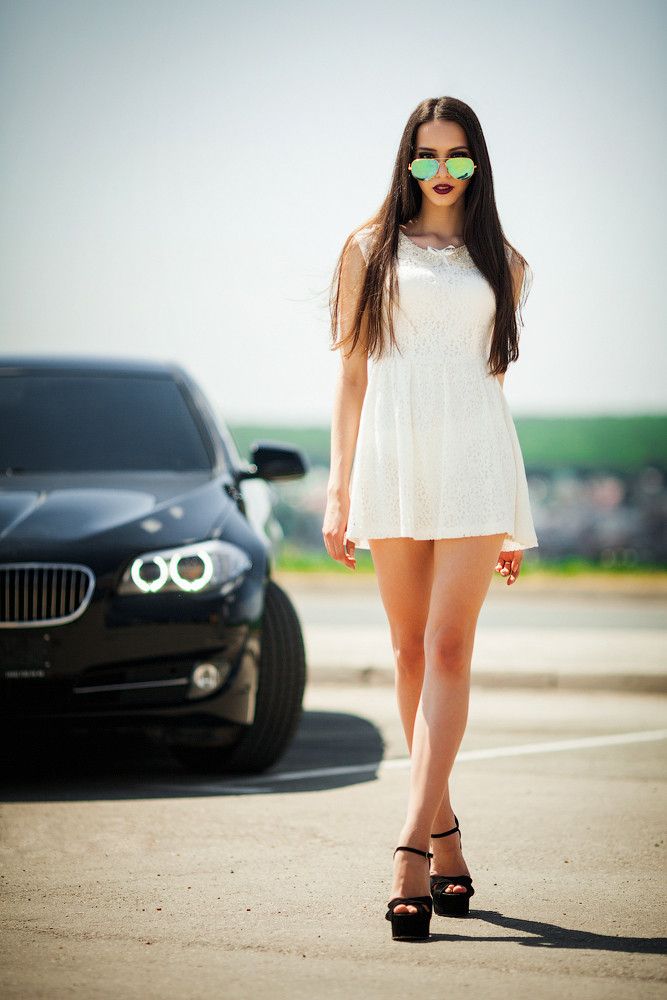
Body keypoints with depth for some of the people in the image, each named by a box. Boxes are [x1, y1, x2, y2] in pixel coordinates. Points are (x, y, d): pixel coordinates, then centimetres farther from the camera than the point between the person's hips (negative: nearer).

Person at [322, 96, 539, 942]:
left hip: (474, 464, 0)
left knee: (448, 650, -12)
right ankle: (446, 843, 12)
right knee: (411, 653, 3)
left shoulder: (500, 263, 14)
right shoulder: (371, 251, 11)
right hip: (391, 459, 1)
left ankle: (412, 852, -20)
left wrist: (512, 519, 16)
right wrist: (339, 490, 1)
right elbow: (350, 374, 10)